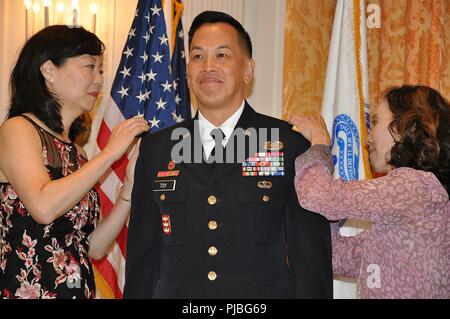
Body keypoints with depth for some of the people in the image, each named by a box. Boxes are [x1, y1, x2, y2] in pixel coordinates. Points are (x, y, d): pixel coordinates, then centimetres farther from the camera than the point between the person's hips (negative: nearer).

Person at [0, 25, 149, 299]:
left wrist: (132, 184, -1)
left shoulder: (75, 153, 10)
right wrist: (110, 153, -15)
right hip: (27, 290, -6)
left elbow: (94, 248, 8)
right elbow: (43, 207, -23)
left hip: (79, 290, 6)